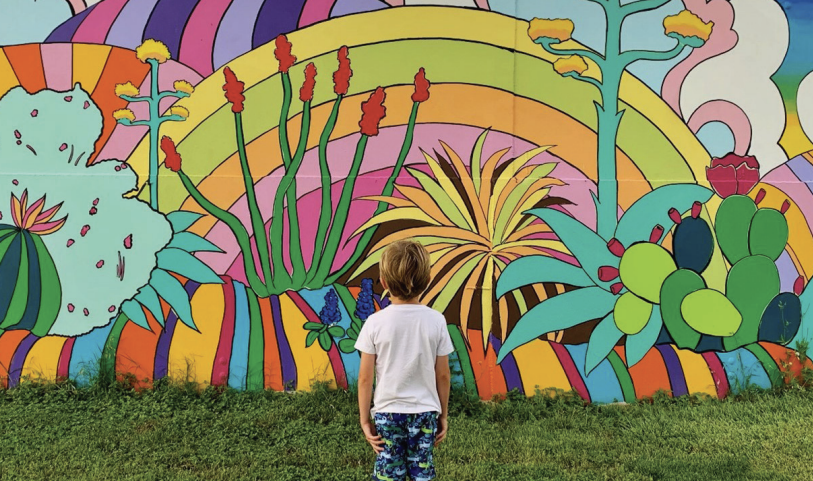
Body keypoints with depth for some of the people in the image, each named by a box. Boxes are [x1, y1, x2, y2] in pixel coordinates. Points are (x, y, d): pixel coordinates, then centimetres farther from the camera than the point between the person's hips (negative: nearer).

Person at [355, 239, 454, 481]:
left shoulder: (375, 322, -11)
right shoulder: (436, 320, -8)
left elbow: (365, 377, -7)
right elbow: (443, 375, -1)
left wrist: (364, 418, 4)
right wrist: (443, 415, 11)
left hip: (387, 413, -1)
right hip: (424, 412, 1)